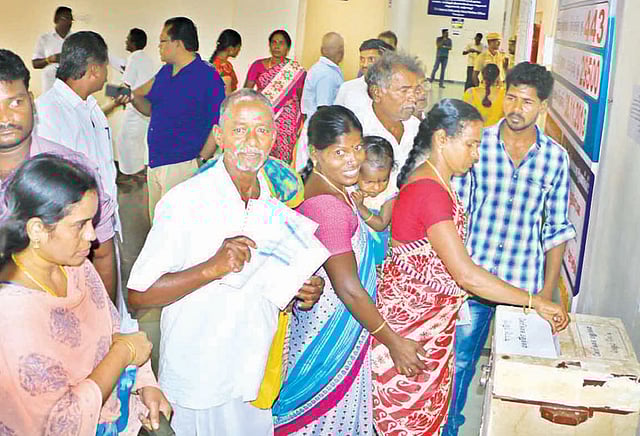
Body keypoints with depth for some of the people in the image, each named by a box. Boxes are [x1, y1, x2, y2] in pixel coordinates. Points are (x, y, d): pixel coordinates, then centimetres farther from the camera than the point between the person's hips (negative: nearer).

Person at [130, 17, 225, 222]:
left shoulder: (208, 76, -13)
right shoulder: (165, 71, 11)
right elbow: (151, 108, 21)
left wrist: (201, 161, -14)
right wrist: (133, 97, 1)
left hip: (183, 166, -8)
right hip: (155, 164, 8)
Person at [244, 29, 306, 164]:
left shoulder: (296, 70, 5)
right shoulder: (258, 65, 9)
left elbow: (301, 97, 10)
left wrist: (302, 124, 6)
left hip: (286, 122, -1)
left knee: (283, 158, -6)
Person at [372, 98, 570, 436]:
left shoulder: (434, 181, 7)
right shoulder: (429, 191, -26)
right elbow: (466, 274, -30)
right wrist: (535, 302, -25)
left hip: (433, 312, 10)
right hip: (412, 316, -10)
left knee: (429, 406, 19)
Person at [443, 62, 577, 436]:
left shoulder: (555, 157, -1)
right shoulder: (479, 144, -4)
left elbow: (557, 228, 4)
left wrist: (547, 293, 1)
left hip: (525, 282, 1)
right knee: (459, 363, 9)